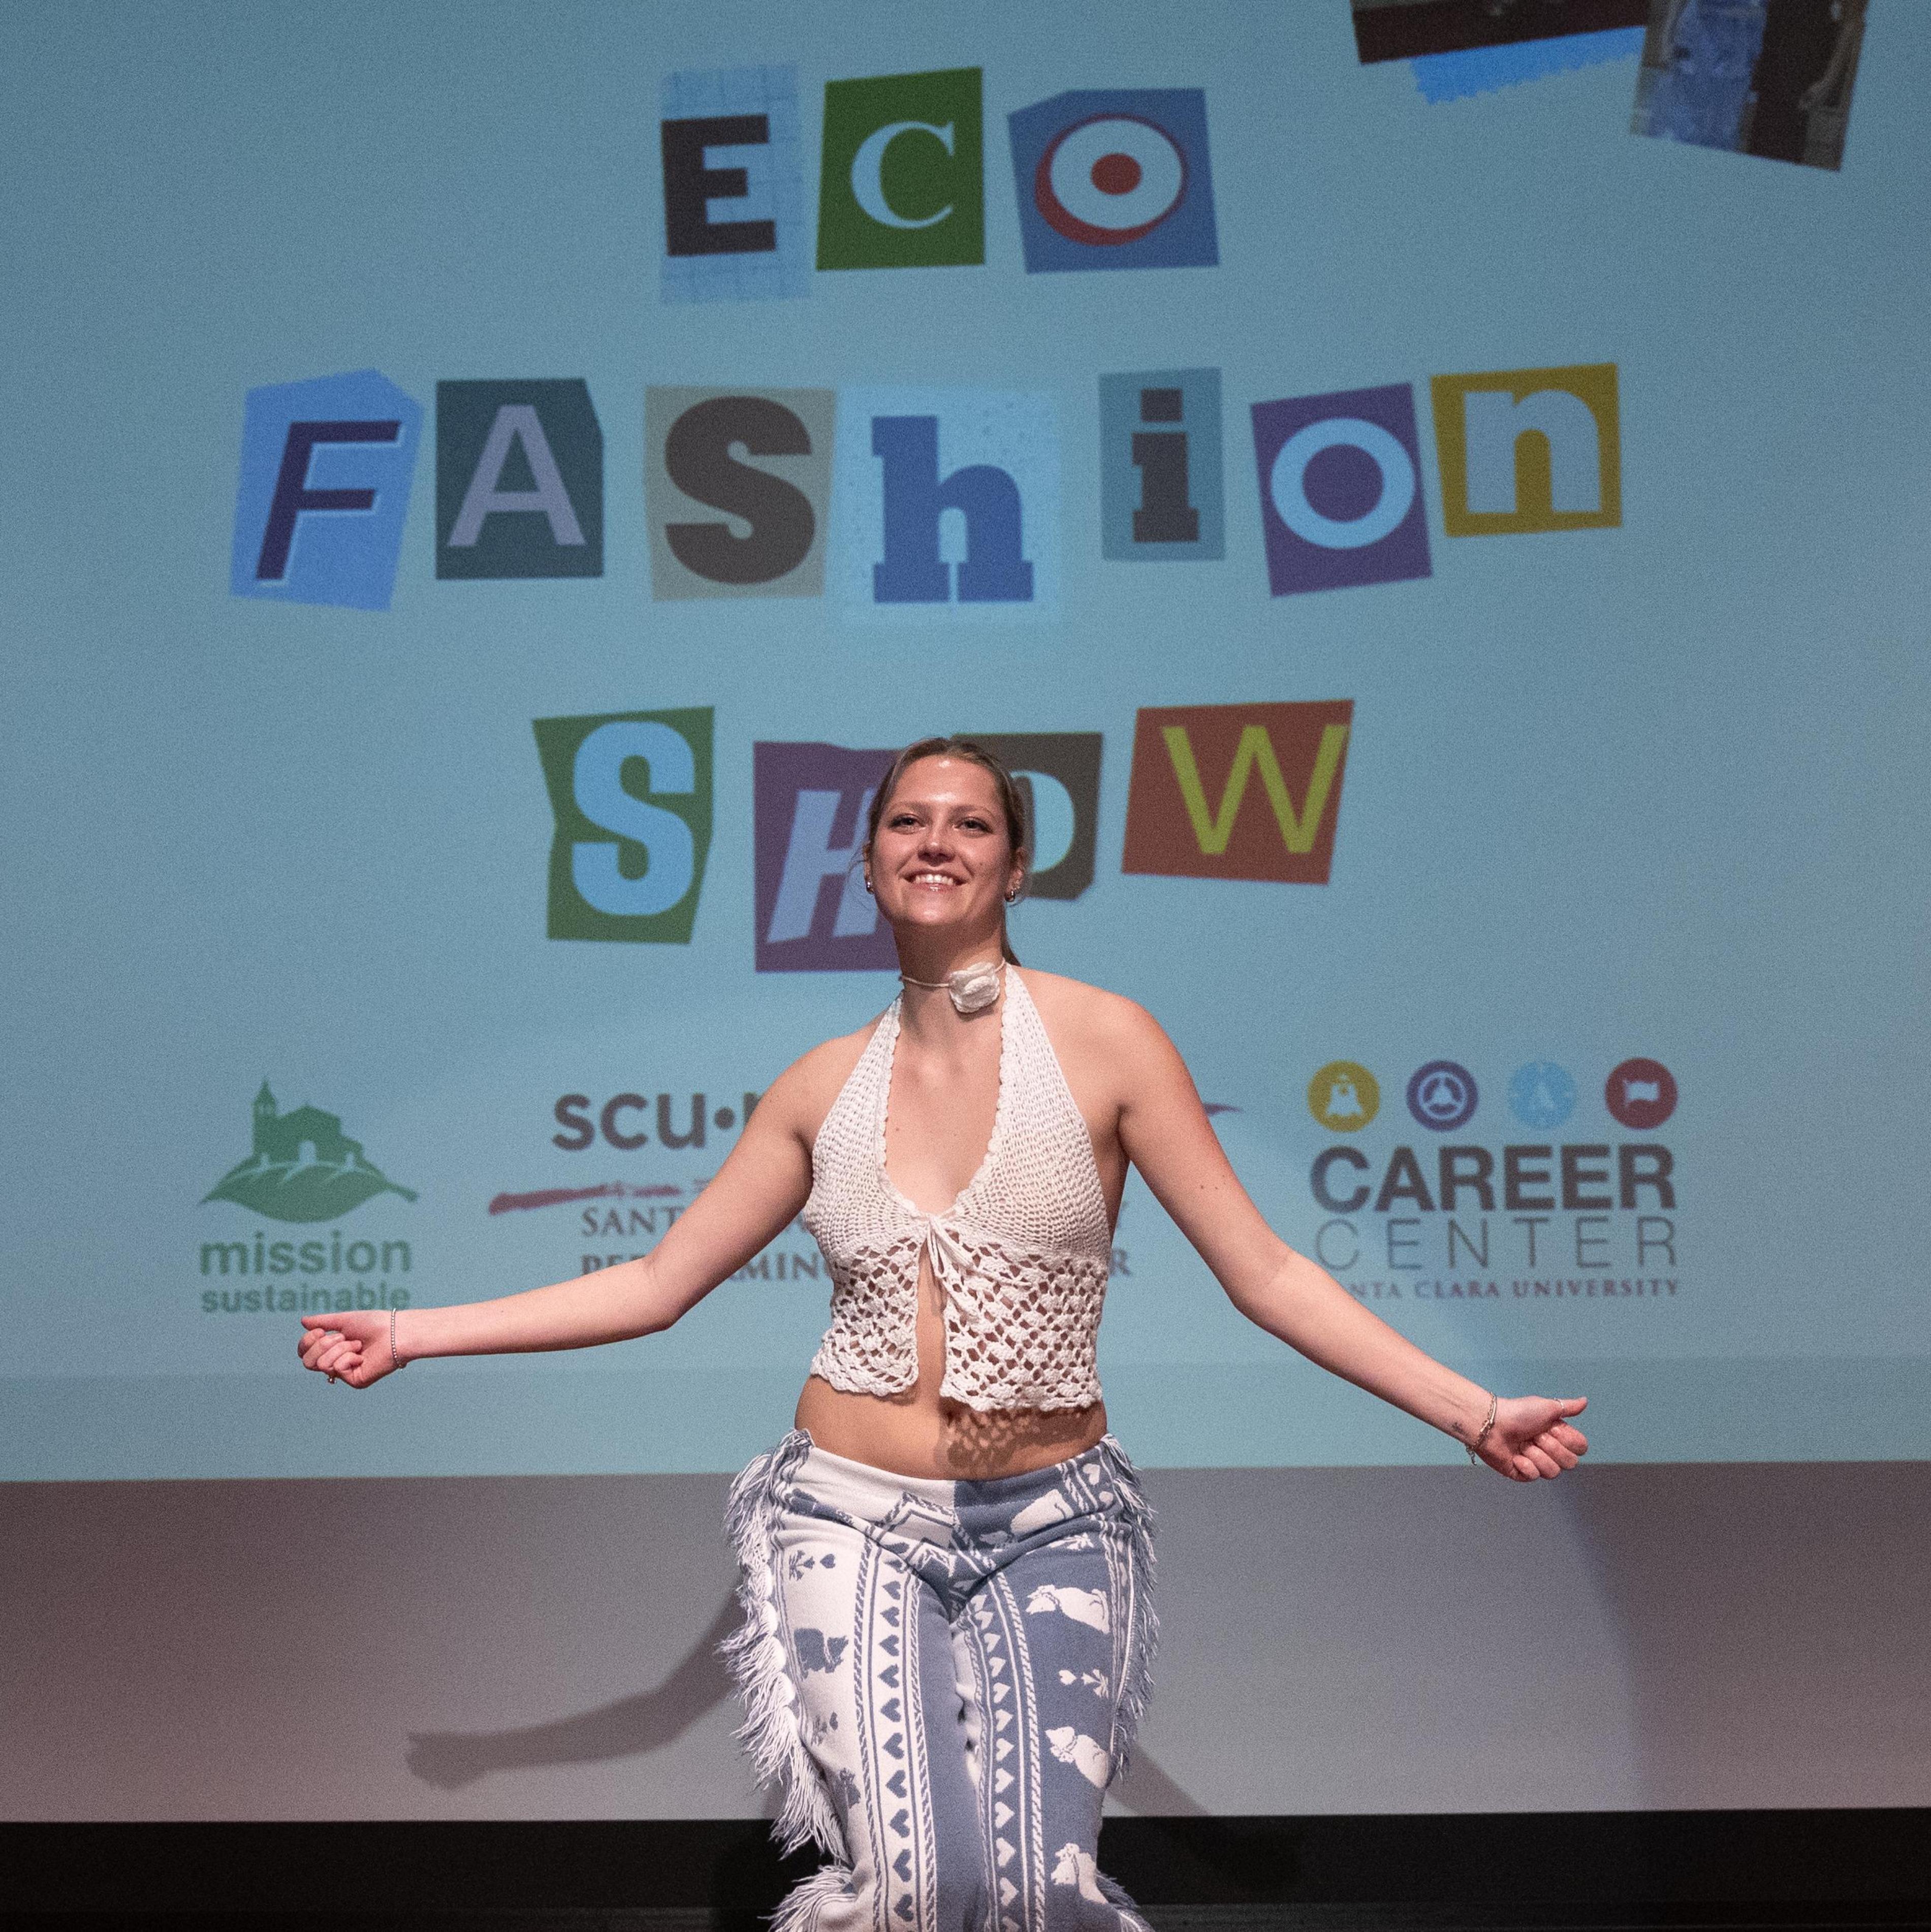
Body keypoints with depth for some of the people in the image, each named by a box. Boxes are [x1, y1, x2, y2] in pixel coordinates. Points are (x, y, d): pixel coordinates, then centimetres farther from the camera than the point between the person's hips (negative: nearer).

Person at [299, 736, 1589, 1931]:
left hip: (1048, 1525, -1)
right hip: (856, 1518, 1)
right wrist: (410, 1334, 9)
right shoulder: (827, 1084, 3)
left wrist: (1472, 1411, -12)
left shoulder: (1101, 1040, -5)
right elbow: (657, 1284, 9)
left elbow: (1266, 1273, -4)